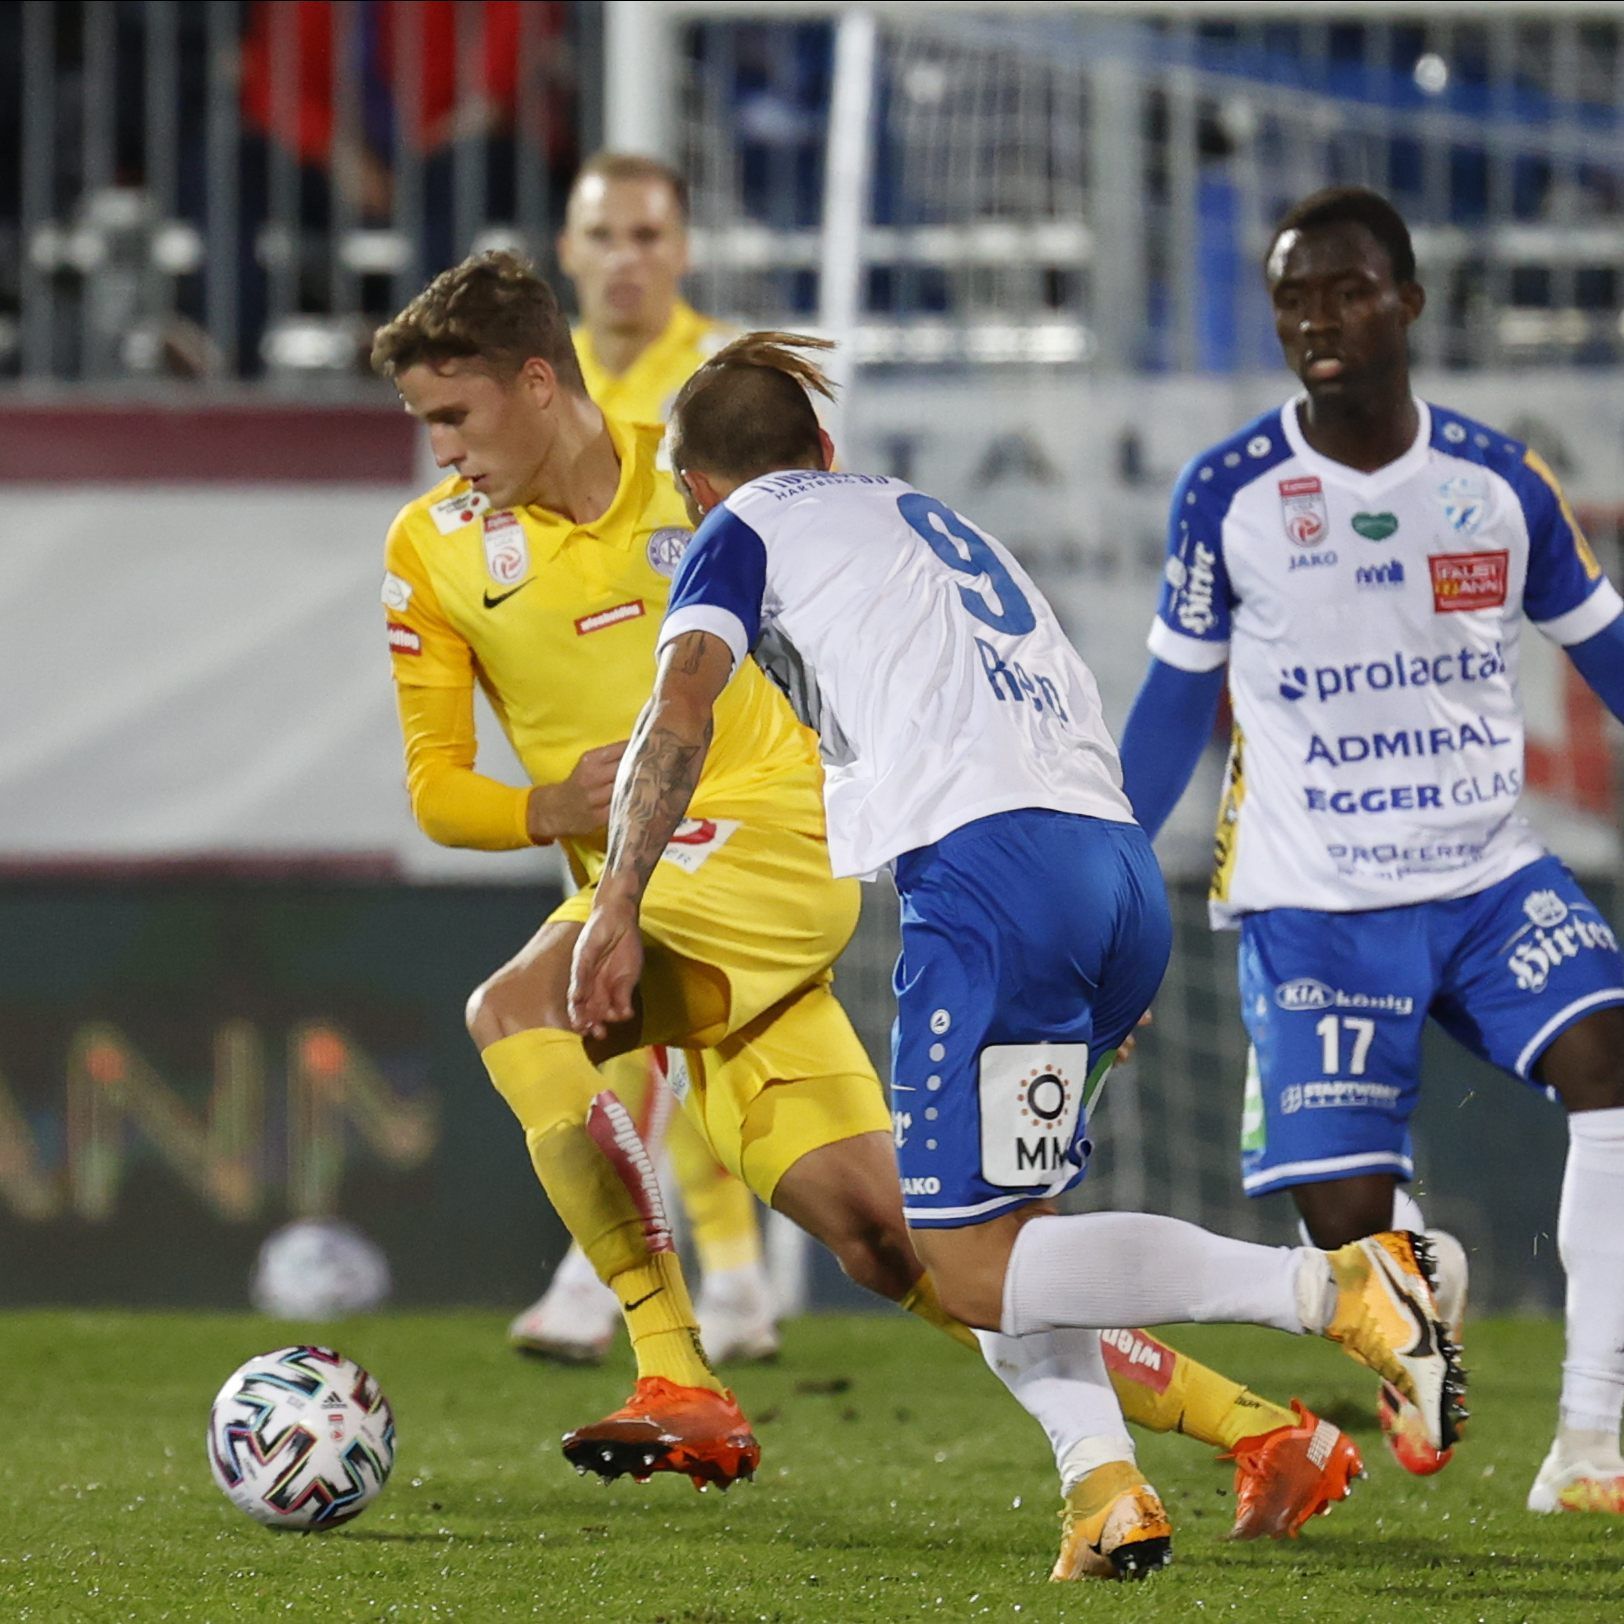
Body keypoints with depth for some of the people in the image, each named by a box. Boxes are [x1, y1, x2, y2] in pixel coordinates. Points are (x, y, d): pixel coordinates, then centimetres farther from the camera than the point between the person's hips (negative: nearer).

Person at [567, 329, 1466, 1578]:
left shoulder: (750, 527, 14)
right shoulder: (932, 519, 33)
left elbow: (684, 708, -4)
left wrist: (619, 911, -2)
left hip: (989, 864, -8)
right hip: (1123, 863, 8)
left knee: (973, 1272, -8)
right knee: (995, 1217, 20)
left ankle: (1340, 1288, -23)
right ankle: (1107, 1491, -2)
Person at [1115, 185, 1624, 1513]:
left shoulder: (1500, 482, -1)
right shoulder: (1226, 496, -4)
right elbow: (1174, 707, 6)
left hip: (1492, 878, 1)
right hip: (1314, 905, -1)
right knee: (1348, 1226, -11)